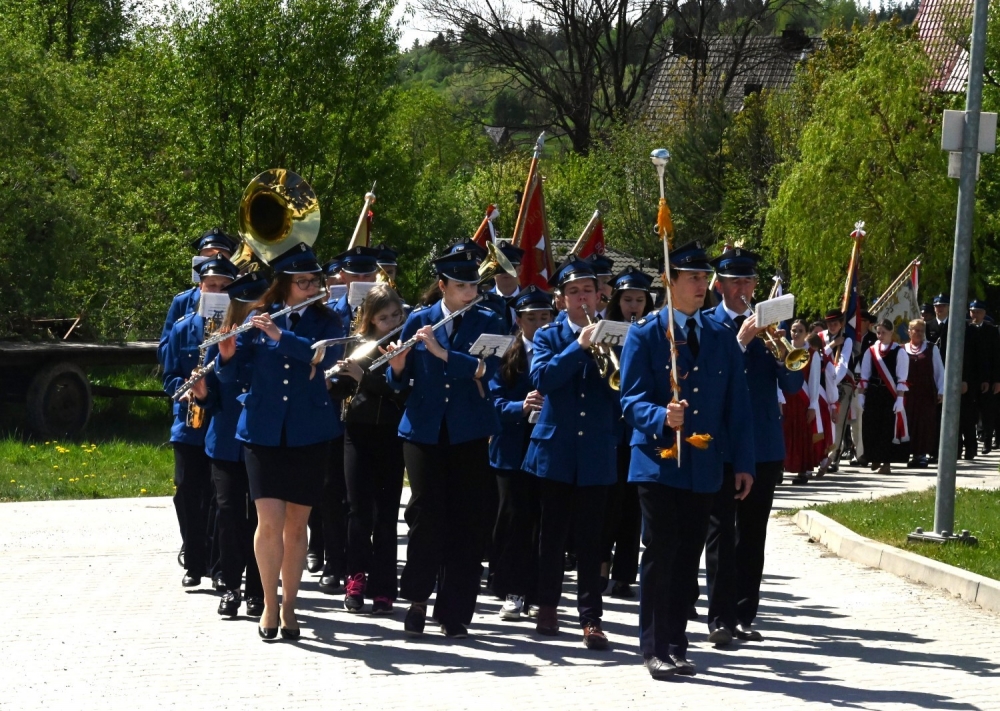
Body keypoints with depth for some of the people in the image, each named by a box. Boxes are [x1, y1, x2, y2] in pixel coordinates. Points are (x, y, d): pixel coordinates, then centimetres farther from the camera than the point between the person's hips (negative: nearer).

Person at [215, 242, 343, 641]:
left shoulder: (326, 322, 3)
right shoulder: (257, 320, 3)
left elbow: (327, 356, -18)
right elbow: (228, 376, 2)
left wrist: (280, 336, -25)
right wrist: (228, 354, -20)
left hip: (309, 433, 1)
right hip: (263, 431, 0)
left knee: (296, 524, 5)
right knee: (270, 521, -10)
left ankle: (288, 607, 16)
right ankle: (269, 605, 5)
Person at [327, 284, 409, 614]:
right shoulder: (357, 345, 6)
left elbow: (404, 391, -14)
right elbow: (340, 389, 5)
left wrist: (363, 376, -22)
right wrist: (331, 379, -16)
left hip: (391, 435, -2)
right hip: (358, 434, 2)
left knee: (385, 513, 0)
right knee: (359, 509, 0)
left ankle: (382, 588, 2)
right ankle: (356, 579, 6)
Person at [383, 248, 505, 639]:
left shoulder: (488, 323, 3)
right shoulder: (418, 320, 6)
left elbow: (487, 369, -14)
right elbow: (399, 381, 7)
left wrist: (441, 352, -23)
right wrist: (397, 366, -15)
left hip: (469, 433, 0)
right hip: (424, 430, 0)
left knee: (465, 522, -1)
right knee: (425, 513, -7)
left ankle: (455, 612, 5)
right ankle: (417, 598, 11)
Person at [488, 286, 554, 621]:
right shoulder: (505, 355, 5)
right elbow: (497, 401, -2)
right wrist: (522, 407, -22)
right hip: (514, 449, 0)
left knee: (543, 519, 1)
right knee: (515, 516, -2)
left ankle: (538, 594, 8)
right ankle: (512, 592, 4)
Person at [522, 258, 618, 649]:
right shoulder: (548, 336, 6)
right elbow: (542, 378, -12)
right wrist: (580, 345, -21)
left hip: (596, 452, 0)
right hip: (556, 447, 0)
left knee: (590, 538, -1)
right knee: (552, 532, 8)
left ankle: (591, 617, -1)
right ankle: (547, 606, 21)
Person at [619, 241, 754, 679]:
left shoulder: (722, 338, 11)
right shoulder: (645, 334, -1)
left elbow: (737, 405, 12)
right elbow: (632, 399, -6)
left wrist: (743, 462, 6)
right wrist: (662, 418, -26)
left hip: (703, 467, 4)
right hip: (658, 463, -4)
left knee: (688, 561, 6)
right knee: (660, 556, -4)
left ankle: (676, 646, 12)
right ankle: (654, 648, 2)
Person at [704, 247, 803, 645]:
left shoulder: (770, 324, 10)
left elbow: (792, 386, 5)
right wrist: (742, 340, -21)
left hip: (763, 447, 4)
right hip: (721, 445, -4)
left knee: (753, 536, 8)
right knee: (721, 534, -6)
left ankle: (744, 616, 13)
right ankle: (720, 619, -7)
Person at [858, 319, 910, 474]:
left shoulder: (899, 352, -3)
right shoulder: (870, 352, 8)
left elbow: (902, 379, -6)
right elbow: (864, 376, 11)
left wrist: (899, 399, -12)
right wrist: (862, 395, 5)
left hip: (890, 396, -4)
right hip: (873, 395, 4)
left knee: (889, 428, -3)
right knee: (872, 428, 5)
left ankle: (886, 463, 1)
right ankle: (875, 459, 19)